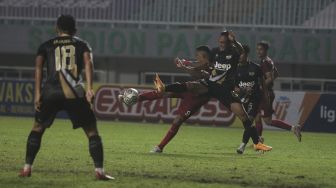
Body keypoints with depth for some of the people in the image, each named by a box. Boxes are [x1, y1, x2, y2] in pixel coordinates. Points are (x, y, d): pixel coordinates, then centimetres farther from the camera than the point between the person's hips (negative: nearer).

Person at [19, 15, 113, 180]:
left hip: (50, 92, 1)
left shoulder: (46, 46, 20)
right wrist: (89, 89, -11)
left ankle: (27, 168, 14)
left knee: (37, 128, 19)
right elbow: (88, 63, 0)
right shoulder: (82, 45, 18)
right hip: (74, 93, -1)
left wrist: (38, 93, -1)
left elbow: (38, 66, 5)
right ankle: (99, 171, -2)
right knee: (92, 130, 7)